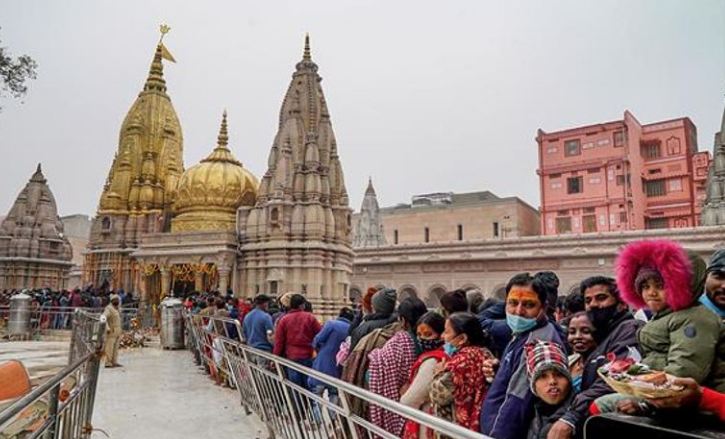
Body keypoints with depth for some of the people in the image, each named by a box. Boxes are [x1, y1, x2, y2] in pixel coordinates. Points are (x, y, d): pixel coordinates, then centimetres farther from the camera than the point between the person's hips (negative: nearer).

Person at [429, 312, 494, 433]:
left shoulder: (462, 359, -20)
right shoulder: (485, 353, 7)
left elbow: (439, 395, -16)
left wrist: (439, 373, 0)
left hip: (462, 427, -9)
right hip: (480, 424, 9)